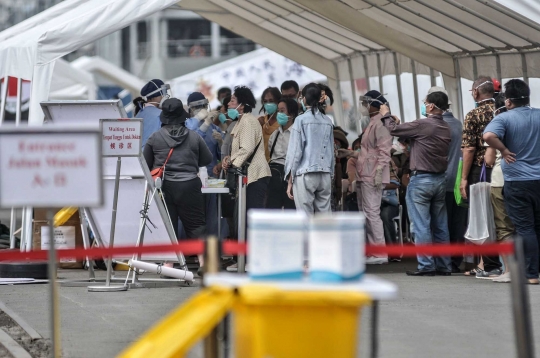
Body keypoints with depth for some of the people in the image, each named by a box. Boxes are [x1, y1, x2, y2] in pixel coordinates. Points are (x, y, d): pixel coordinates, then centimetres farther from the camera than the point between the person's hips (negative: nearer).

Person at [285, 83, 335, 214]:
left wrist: (290, 180, -2)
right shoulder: (328, 122, 10)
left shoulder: (301, 120, -5)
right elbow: (331, 151, 13)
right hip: (325, 175, 5)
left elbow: (295, 150, -6)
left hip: (305, 174, -5)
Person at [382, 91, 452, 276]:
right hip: (440, 179, 7)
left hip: (421, 179, -7)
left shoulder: (422, 125, -16)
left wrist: (386, 115, 14)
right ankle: (443, 265, 12)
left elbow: (394, 129, -7)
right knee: (440, 226, 10)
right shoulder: (446, 128, 7)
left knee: (421, 225, -4)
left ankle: (426, 265, -6)